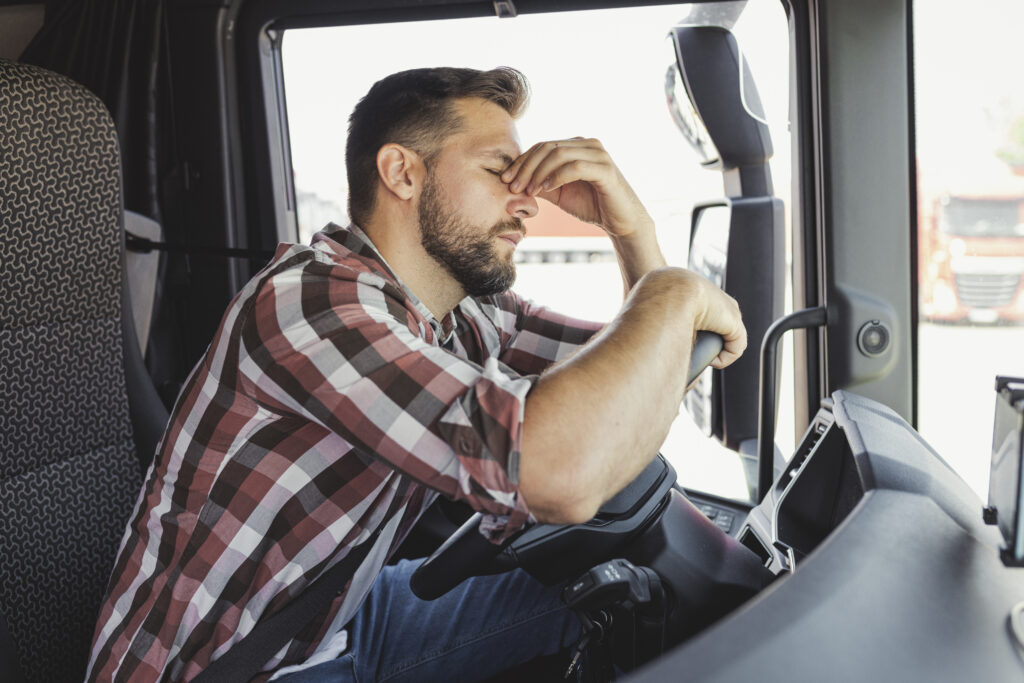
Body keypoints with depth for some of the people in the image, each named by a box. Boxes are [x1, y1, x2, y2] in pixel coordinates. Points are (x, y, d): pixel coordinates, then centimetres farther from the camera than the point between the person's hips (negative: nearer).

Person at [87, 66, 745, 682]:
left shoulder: (471, 314, -2)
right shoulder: (311, 298, -28)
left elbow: (642, 379, 6)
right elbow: (560, 474, -40)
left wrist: (633, 225, -8)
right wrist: (675, 295, -25)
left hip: (344, 615, 8)